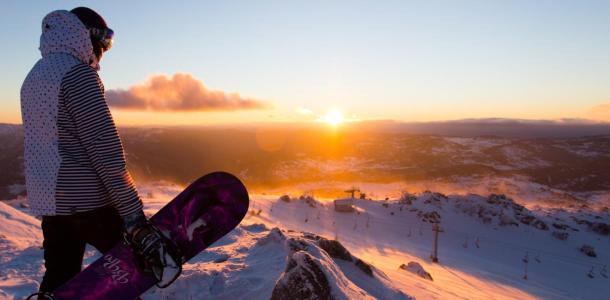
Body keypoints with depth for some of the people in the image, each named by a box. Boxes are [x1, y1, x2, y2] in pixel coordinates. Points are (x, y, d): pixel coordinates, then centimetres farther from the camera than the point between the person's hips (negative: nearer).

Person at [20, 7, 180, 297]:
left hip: (46, 200, 9)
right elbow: (105, 149, -21)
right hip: (86, 199, -9)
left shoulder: (34, 76, 16)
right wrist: (134, 215, -22)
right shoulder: (78, 73, -14)